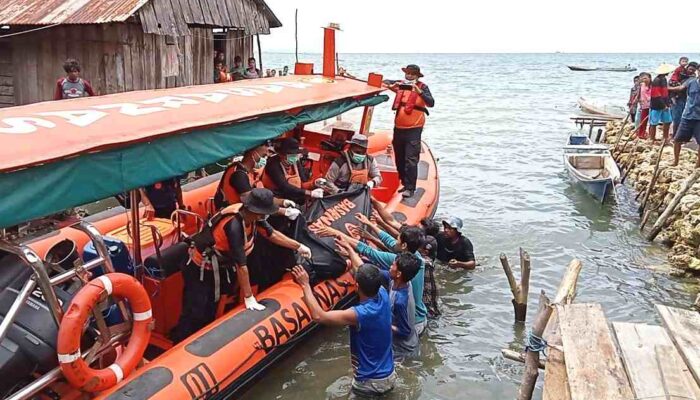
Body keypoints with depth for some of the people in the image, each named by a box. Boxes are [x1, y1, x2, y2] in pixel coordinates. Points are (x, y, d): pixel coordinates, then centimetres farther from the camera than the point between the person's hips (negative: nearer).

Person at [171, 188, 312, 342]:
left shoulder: (250, 214, -13)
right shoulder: (234, 225, -36)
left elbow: (272, 234, 4)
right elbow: (241, 265, -31)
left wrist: (299, 246, 7)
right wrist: (249, 297, -24)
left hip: (218, 267, 8)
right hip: (200, 270, -8)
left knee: (209, 314, 16)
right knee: (194, 316, -7)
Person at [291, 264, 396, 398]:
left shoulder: (359, 314, -28)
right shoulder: (383, 295, -11)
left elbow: (319, 316, -26)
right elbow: (369, 276, 8)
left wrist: (305, 285, -19)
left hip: (371, 383, -4)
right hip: (390, 378, 4)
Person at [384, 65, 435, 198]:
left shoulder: (422, 87, -3)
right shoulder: (400, 84, 9)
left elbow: (431, 103, -15)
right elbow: (385, 82, 16)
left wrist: (419, 91, -27)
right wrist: (392, 85, -6)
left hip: (413, 129, -6)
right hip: (398, 128, 6)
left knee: (411, 160, -10)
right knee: (399, 160, 14)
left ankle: (410, 188, -8)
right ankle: (405, 184, 26)